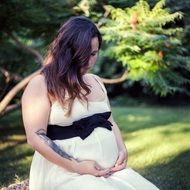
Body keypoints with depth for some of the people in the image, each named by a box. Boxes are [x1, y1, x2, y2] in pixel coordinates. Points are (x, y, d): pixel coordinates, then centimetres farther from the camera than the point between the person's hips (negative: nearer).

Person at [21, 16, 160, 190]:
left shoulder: (96, 81, 15)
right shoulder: (41, 84, -8)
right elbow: (36, 137, -13)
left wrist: (122, 150, 4)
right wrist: (76, 167, -16)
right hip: (65, 173, -6)